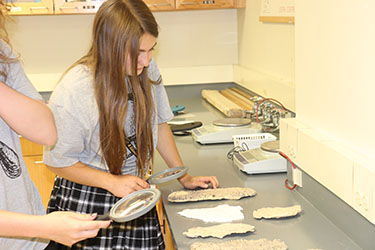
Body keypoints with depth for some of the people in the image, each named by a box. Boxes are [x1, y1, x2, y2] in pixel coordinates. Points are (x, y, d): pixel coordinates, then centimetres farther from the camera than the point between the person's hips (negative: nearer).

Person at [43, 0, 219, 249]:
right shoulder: (72, 92, -22)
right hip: (85, 203, -4)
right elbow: (58, 161, -12)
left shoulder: (147, 70, -7)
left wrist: (185, 178, 7)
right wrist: (113, 182, -21)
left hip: (135, 200, 4)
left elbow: (159, 124, 8)